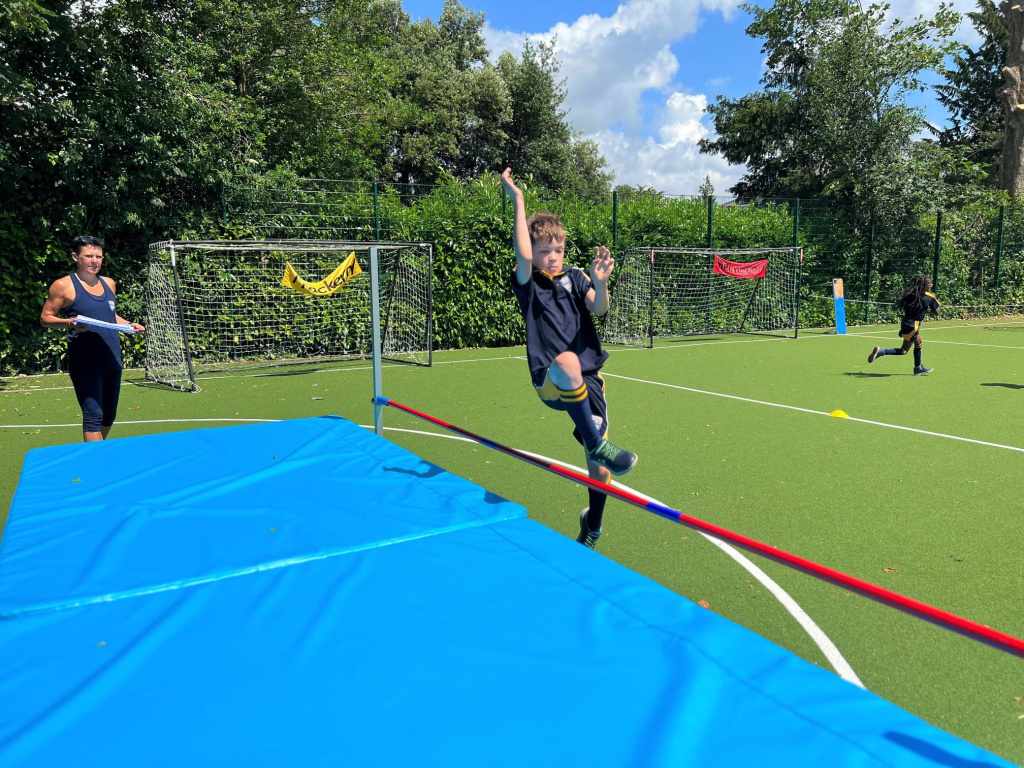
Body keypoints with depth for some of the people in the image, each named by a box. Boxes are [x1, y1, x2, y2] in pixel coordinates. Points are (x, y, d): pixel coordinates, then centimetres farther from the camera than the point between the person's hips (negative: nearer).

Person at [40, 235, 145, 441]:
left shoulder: (108, 283, 12)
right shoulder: (64, 285, -4)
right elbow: (45, 318, -2)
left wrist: (130, 325, 6)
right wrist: (68, 323, -21)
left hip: (112, 360, 6)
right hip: (85, 364, -6)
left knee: (109, 415, 14)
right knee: (93, 415, -10)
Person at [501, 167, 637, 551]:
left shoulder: (574, 277, 9)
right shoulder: (527, 283, 0)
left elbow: (599, 308, -9)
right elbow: (523, 256, -22)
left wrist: (600, 284, -29)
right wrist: (518, 200, -20)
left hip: (588, 381, 4)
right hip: (551, 384, -4)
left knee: (600, 469, 5)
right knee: (567, 360, -42)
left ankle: (591, 527, 35)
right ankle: (598, 443, -30)